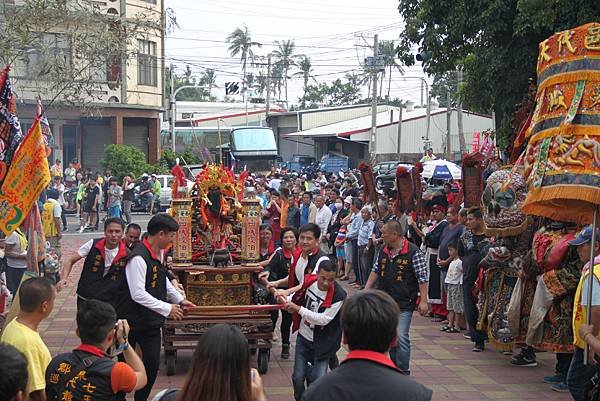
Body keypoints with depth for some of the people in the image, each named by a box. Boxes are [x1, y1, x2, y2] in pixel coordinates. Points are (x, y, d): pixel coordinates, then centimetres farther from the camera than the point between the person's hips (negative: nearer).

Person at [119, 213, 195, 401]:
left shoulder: (160, 252, 4)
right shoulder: (139, 258, -25)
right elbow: (138, 294, -29)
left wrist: (179, 299, 16)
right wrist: (167, 308, -26)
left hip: (152, 320, 7)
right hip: (133, 321, -7)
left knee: (152, 364, 3)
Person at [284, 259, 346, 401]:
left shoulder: (338, 295, -25)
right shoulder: (308, 282, -10)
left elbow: (323, 319, -28)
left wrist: (298, 309, -28)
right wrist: (287, 300, -2)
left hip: (322, 344, -4)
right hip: (303, 337, 4)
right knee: (298, 378, 7)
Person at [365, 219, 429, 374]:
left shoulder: (413, 252, -12)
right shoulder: (383, 251, 7)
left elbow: (423, 278, -11)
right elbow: (375, 271, 18)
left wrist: (423, 301, -13)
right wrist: (366, 290, 11)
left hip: (404, 304, -7)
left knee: (401, 337, -11)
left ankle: (403, 372, 0)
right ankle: (395, 366, 27)